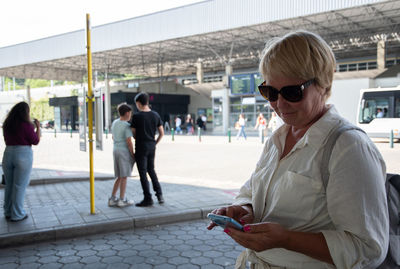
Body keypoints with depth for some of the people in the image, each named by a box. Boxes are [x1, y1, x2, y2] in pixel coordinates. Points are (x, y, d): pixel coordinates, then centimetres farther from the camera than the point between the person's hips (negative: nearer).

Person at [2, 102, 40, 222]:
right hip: (23, 154, -6)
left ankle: (8, 212, 27)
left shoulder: (7, 124, 5)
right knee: (20, 186, 2)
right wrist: (38, 127, 6)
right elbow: (36, 141, -5)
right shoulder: (26, 125, -13)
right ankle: (17, 215, 9)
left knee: (9, 185, 17)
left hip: (8, 154, 6)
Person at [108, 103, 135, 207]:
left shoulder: (114, 123, 10)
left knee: (119, 177, 16)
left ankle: (112, 199, 16)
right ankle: (122, 200, 8)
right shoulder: (126, 125, -14)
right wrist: (133, 154, -9)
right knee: (124, 177, 2)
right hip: (124, 151, -7)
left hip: (115, 151, 7)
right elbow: (129, 141, -17)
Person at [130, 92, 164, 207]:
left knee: (143, 173, 3)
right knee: (151, 170, 21)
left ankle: (148, 198, 6)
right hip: (152, 147, 6)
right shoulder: (155, 115, 3)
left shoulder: (136, 116, -12)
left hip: (141, 148, -6)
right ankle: (159, 194, 15)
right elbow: (161, 133, 6)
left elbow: (133, 134, -4)